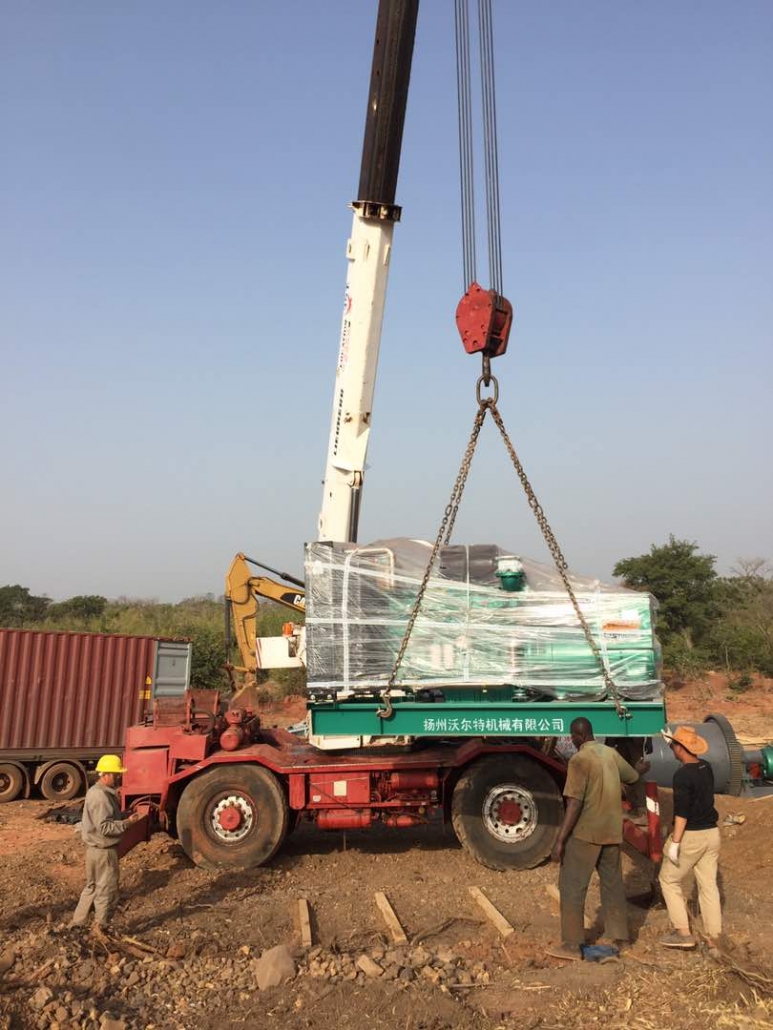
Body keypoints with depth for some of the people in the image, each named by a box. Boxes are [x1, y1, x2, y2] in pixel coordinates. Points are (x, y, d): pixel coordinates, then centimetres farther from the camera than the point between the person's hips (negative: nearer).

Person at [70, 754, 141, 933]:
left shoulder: (98, 791, 7)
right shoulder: (100, 797, -25)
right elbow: (105, 828, -28)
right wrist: (128, 823, -22)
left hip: (97, 848, 10)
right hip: (103, 851, -10)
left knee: (93, 887, 23)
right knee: (107, 891, 5)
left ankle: (77, 922, 35)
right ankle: (100, 929, 17)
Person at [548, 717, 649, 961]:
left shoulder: (579, 760, -17)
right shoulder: (611, 753, 4)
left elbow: (574, 804, -22)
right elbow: (632, 777, 24)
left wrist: (560, 840, -19)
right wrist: (641, 768, 49)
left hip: (586, 833, -7)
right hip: (612, 831, 7)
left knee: (572, 887, 2)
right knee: (613, 883, 20)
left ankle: (572, 945, 4)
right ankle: (619, 936, 29)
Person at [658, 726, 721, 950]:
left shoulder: (682, 776, -20)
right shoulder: (706, 767, 4)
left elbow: (682, 812, -23)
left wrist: (674, 843, -19)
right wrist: (672, 742, 34)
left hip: (690, 836, -7)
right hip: (711, 833, 7)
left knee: (669, 880, 7)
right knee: (708, 884, 12)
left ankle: (683, 932, 6)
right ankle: (713, 937, 16)